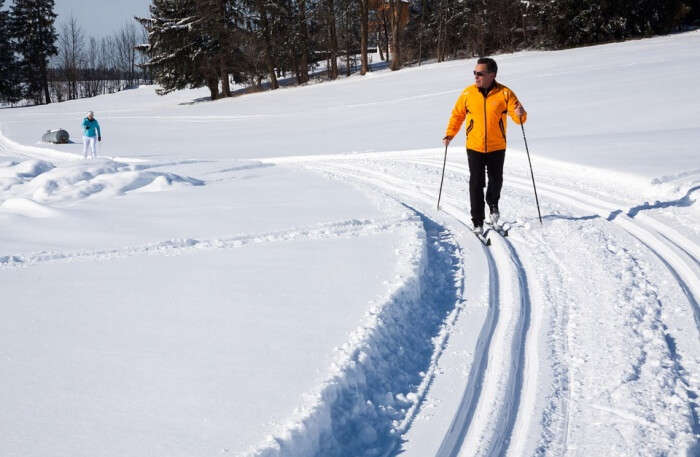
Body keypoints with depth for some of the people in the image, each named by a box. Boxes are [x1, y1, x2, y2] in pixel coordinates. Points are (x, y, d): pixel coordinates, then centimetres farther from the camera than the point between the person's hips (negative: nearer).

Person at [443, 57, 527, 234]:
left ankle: (493, 205, 45)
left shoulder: (505, 93, -8)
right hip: (474, 147, 0)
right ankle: (478, 222, 1)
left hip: (497, 148, 0)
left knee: (496, 180, 15)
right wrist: (450, 134, 0)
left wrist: (520, 114, -32)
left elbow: (519, 118, -9)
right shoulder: (468, 93, -4)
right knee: (476, 184, -5)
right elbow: (457, 114, 10)